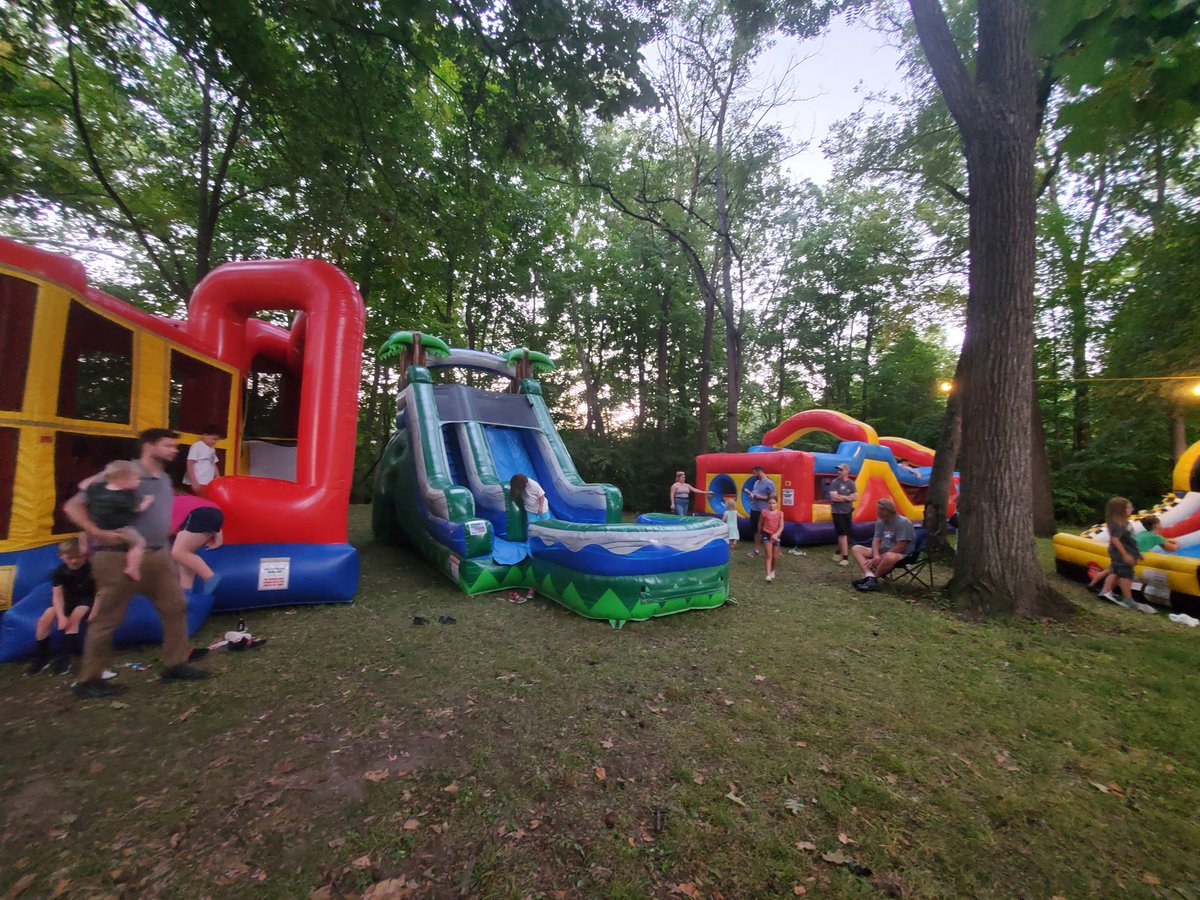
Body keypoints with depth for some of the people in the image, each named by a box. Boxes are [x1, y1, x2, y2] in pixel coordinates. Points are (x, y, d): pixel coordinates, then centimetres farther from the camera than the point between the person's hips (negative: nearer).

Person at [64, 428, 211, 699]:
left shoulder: (165, 479, 11)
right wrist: (99, 533, -20)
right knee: (107, 619, 5)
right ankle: (89, 681, 21)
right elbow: (73, 506, -10)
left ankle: (175, 665, 19)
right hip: (121, 557, -7)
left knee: (175, 606, 8)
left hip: (157, 555, 7)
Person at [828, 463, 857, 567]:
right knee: (843, 534, -8)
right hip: (838, 512, -5)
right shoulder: (835, 482, -9)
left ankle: (838, 552, 29)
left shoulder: (851, 483, 4)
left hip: (848, 511, 5)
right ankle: (845, 557, -5)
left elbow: (855, 497, -5)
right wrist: (848, 497, -11)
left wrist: (841, 497, -16)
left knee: (846, 534, 12)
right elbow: (833, 497, -19)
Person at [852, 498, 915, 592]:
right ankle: (870, 577, -30)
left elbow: (900, 547, -21)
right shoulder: (880, 522, 5)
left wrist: (879, 558, -19)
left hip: (901, 555, -8)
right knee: (857, 548, -7)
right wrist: (876, 556, -19)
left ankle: (874, 577, -16)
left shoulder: (903, 523, -17)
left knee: (889, 557, -42)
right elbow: (876, 540, 1)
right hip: (883, 552, 8)